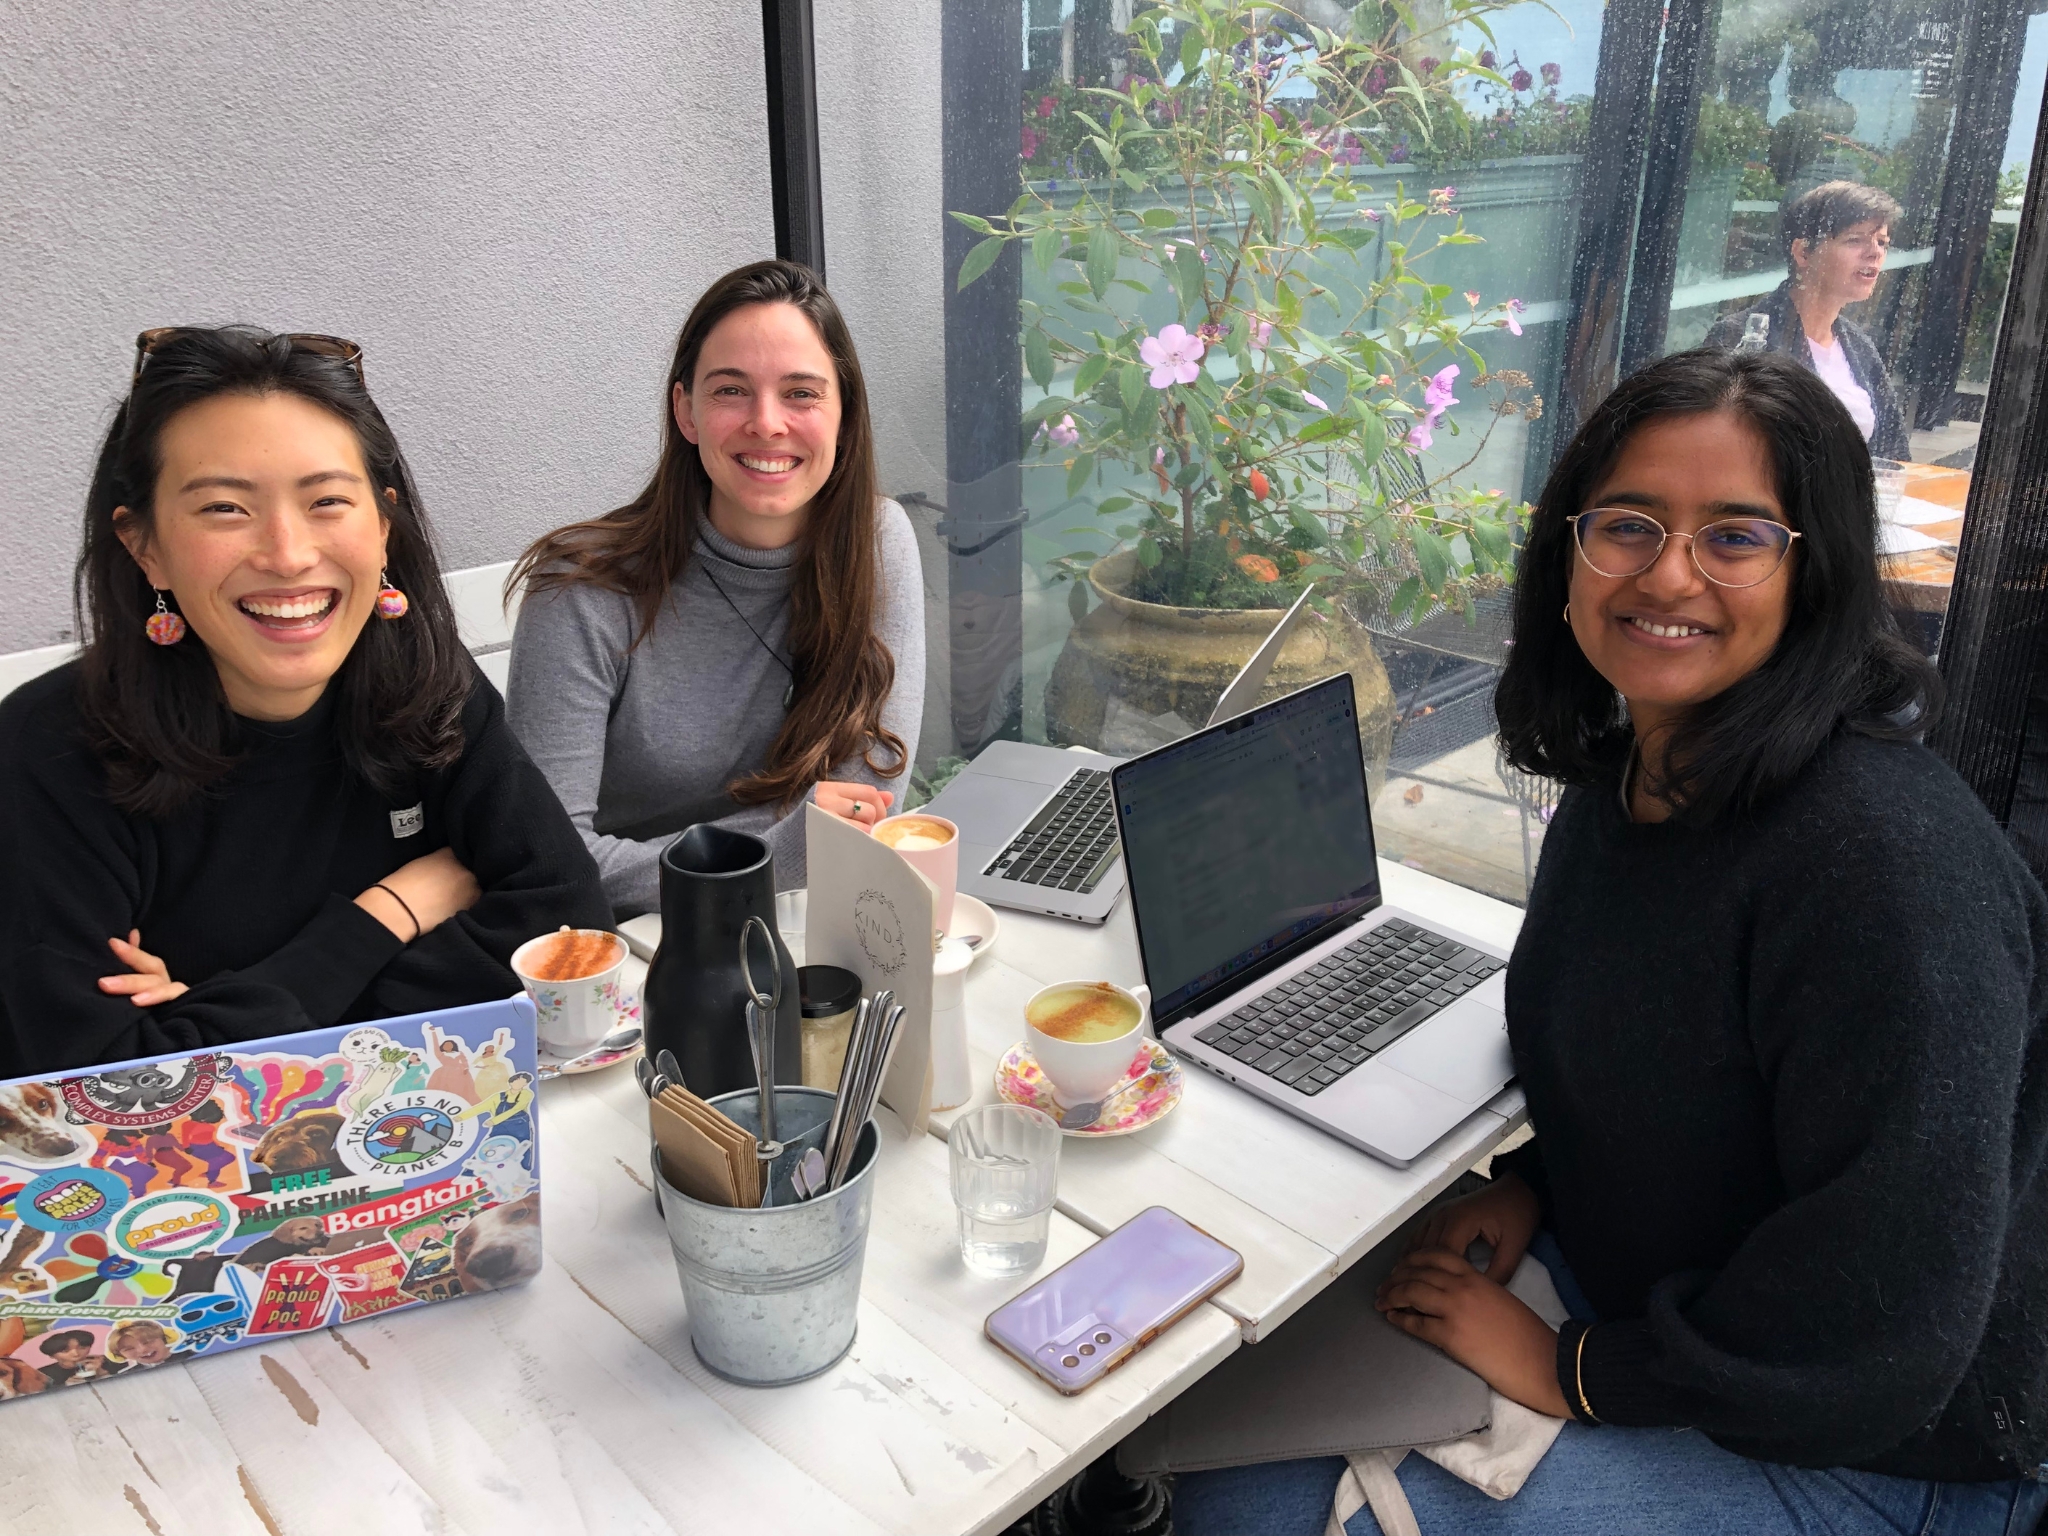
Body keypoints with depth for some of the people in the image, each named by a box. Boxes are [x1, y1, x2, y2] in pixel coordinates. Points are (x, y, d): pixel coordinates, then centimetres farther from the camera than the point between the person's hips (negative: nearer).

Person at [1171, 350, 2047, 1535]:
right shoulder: (1621, 772, -1)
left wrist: (1576, 1371, -20)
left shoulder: (1883, 854, -29)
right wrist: (1530, 1184, 0)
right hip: (1627, 1291, 7)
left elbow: (1892, 1303, -28)